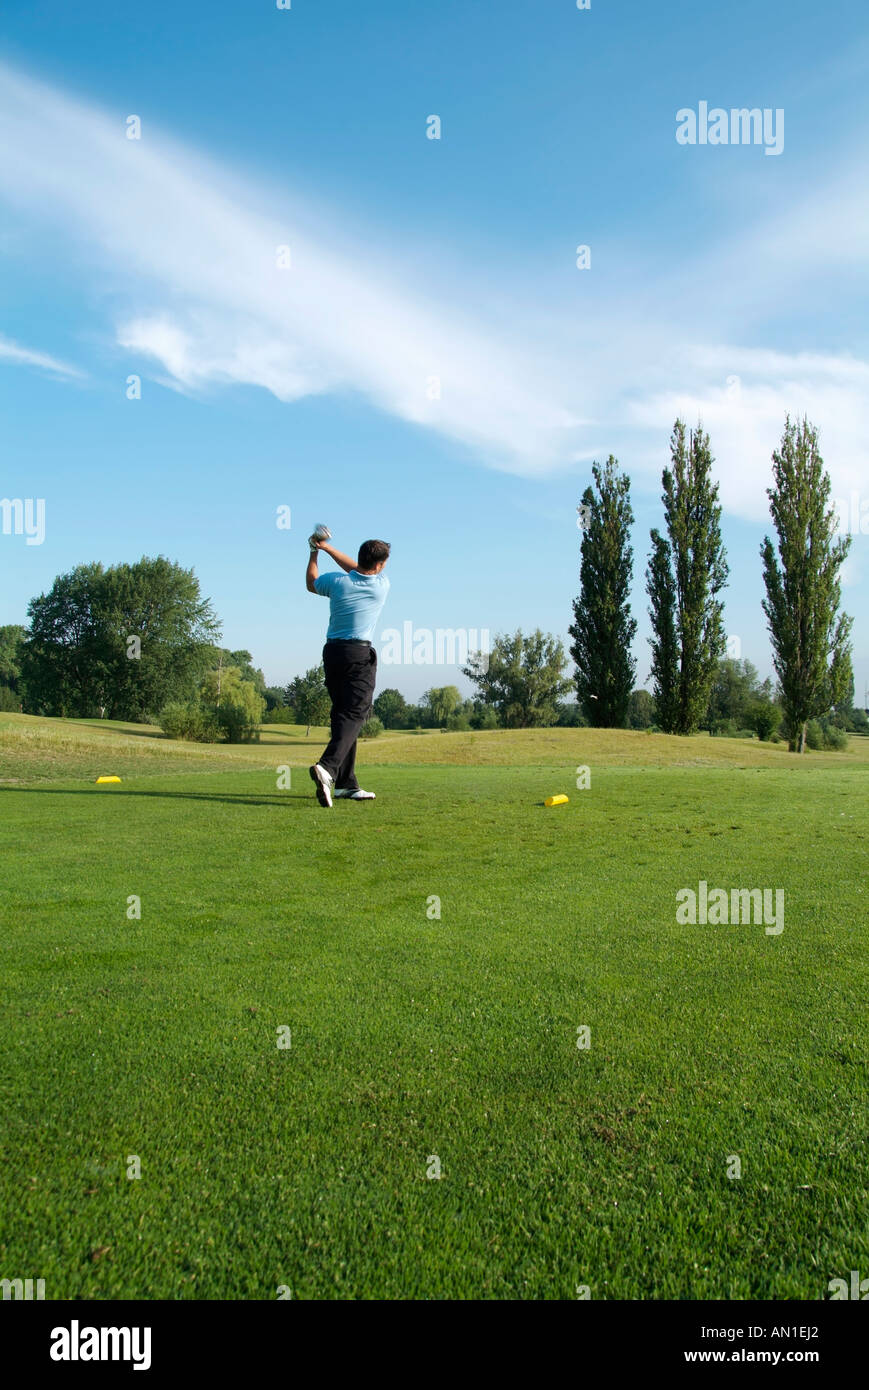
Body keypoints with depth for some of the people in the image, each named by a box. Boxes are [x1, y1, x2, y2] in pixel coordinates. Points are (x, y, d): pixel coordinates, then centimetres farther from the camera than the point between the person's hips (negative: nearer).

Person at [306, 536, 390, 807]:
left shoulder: (336, 582, -1)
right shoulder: (382, 585, -4)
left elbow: (311, 583, 22)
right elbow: (357, 569, 15)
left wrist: (314, 552, 31)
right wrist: (328, 548, 17)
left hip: (332, 652, 5)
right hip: (360, 655, -5)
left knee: (342, 714, 11)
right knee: (354, 715, -10)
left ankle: (346, 783, 12)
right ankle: (327, 768, -34)